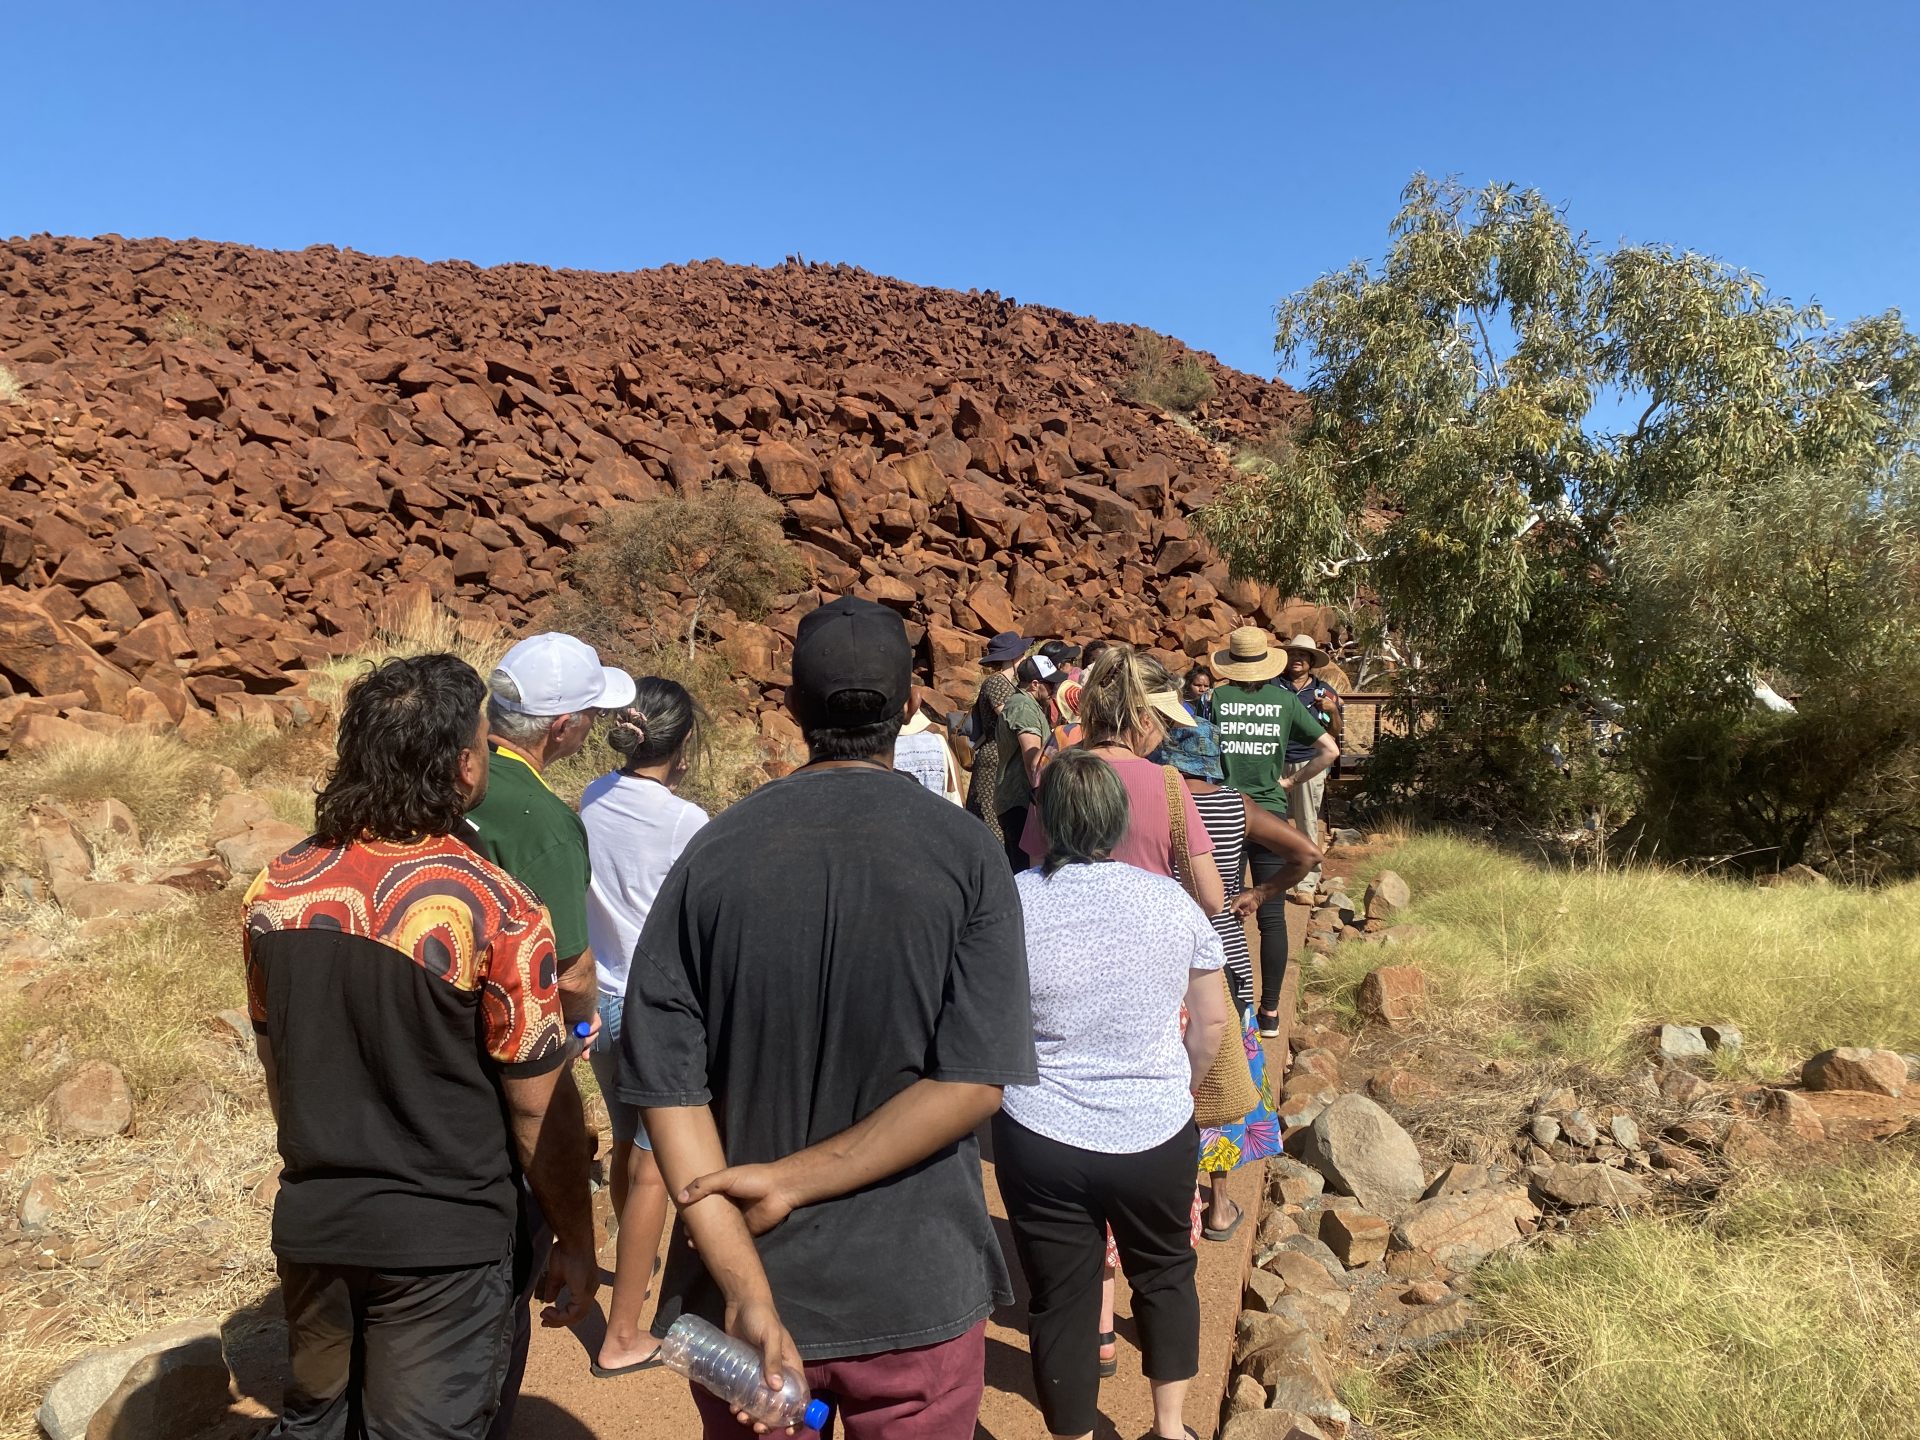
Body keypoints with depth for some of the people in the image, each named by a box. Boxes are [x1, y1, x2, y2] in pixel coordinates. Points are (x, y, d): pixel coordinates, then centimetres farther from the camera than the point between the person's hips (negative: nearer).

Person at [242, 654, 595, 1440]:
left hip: (310, 1228, 5)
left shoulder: (274, 891, -5)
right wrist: (575, 1241, -1)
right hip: (442, 1245, -5)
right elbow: (539, 1110, -15)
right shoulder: (496, 911, -22)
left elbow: (277, 1065, 8)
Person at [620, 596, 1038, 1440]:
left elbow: (667, 1082, -13)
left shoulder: (714, 853, -8)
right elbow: (974, 1085, -17)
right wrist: (796, 1180, -14)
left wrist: (747, 1290, -14)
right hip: (916, 1291, -1)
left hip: (750, 1290, 2)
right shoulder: (965, 854, -12)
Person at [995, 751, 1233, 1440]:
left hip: (1042, 1140, -2)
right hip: (1157, 1132, 2)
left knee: (1062, 1300, 15)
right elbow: (1213, 1024, 1)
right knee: (1165, 1272, 26)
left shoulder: (1009, 903, -13)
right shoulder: (1171, 900, -8)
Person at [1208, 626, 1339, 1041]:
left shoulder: (1216, 699, -3)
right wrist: (1291, 781, 8)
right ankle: (1270, 1013, 11)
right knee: (1272, 917, 7)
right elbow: (1330, 749, 1)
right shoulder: (1285, 700, 2)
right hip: (1271, 815, 1)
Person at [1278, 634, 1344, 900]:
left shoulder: (1323, 691, 9)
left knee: (1308, 825, 1)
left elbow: (1335, 732, 13)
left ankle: (1307, 883, 7)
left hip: (1309, 765, 0)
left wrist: (1333, 709, -5)